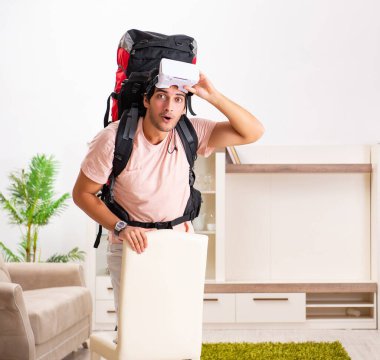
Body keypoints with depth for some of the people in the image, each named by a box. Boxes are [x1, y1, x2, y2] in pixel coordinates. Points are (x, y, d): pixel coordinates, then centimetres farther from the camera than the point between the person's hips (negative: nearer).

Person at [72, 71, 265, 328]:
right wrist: (120, 227, -22)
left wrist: (213, 96, -28)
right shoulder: (114, 139, -19)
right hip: (130, 246, -2)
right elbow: (82, 193, -10)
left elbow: (253, 132, -18)